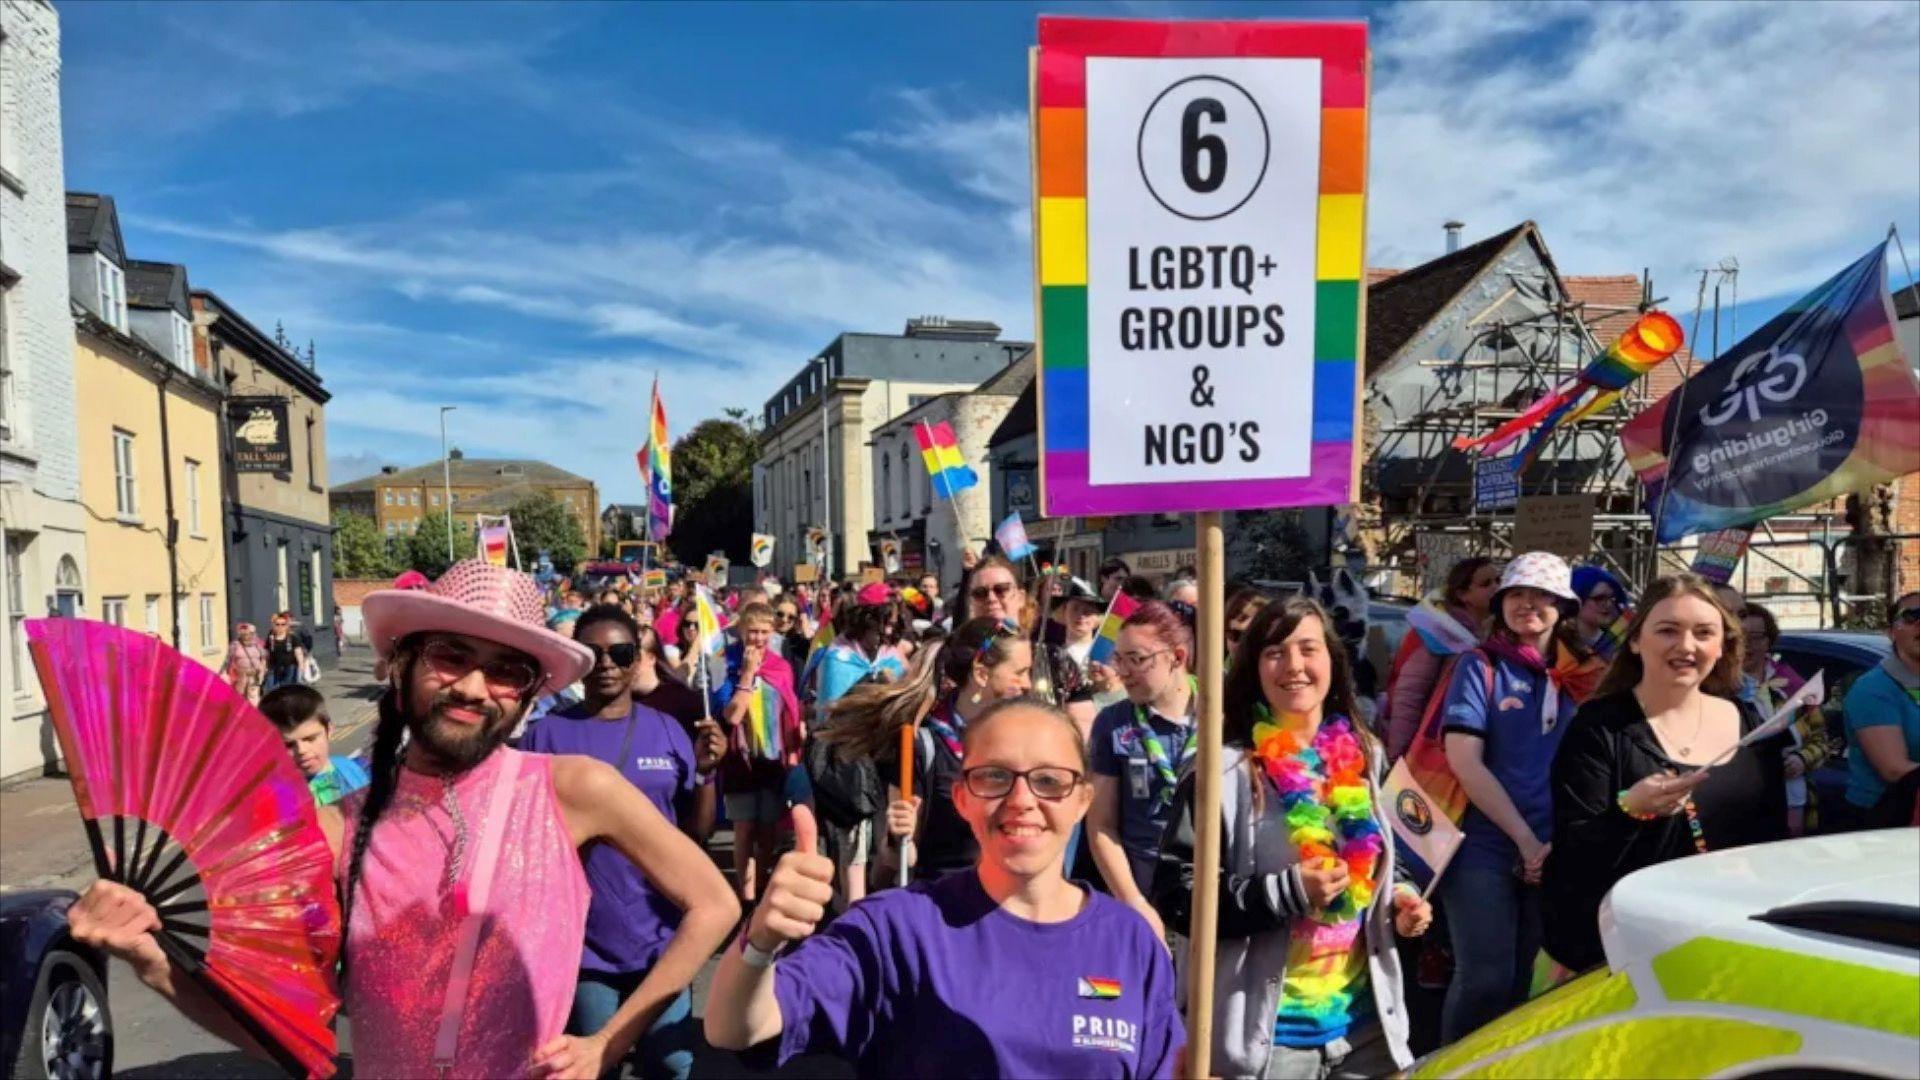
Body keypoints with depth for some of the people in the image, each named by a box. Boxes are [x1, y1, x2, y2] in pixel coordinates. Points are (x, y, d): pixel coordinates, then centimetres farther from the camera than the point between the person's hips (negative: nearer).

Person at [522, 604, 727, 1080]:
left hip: (660, 938, 2)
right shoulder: (546, 734, -6)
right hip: (582, 942, -1)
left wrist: (706, 773, -13)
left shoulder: (667, 731, 0)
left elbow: (695, 836, 2)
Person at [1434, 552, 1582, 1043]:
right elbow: (1464, 761, -9)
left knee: (1533, 982, 10)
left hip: (1555, 853, 4)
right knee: (1486, 978, -8)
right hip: (1486, 847, -4)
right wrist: (1525, 839, -11)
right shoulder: (1480, 666, 0)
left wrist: (1561, 842, -6)